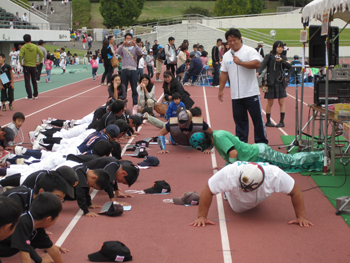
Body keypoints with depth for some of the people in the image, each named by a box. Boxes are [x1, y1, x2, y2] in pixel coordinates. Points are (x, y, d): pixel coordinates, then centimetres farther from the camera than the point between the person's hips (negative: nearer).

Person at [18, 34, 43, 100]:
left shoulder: (23, 47, -9)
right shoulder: (35, 46, 0)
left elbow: (20, 55, -23)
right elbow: (41, 54, -5)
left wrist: (21, 63, -11)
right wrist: (38, 62, 1)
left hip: (26, 66, -3)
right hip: (34, 66, 3)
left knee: (27, 81, 3)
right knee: (34, 81, 16)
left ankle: (29, 96, 0)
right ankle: (35, 95, 20)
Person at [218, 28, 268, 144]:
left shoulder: (249, 51, -5)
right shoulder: (226, 56, 12)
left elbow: (257, 64, -21)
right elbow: (224, 73, 18)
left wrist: (240, 62, -20)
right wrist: (221, 90, 16)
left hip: (251, 93, -5)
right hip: (235, 95, 5)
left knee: (257, 118, -1)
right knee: (239, 120, 8)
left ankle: (262, 143, 8)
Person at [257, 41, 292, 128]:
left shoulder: (283, 58, 11)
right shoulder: (269, 56, 0)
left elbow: (289, 67, -3)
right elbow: (263, 65, -14)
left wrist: (282, 60, -18)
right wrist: (258, 72, -33)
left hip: (281, 82, 3)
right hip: (271, 82, -3)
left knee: (281, 102, 1)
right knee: (270, 103, 3)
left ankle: (282, 121, 6)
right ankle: (268, 121, 14)